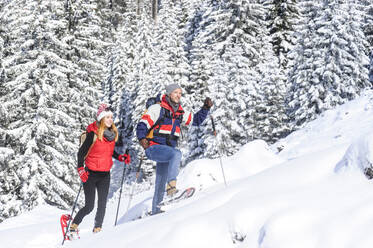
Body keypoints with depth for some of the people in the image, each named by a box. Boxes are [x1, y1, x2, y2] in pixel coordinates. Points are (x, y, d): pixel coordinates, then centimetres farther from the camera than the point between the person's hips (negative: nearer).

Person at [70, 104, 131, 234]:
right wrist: (80, 168, -24)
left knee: (102, 204, 5)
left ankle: (97, 229, 17)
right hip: (91, 174, -6)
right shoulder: (93, 134, -15)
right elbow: (81, 152, -13)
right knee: (89, 206, -3)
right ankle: (73, 226, 15)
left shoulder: (112, 133, 5)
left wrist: (120, 157, 4)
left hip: (105, 174, 6)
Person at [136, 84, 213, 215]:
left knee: (160, 185, 9)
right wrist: (142, 139, -27)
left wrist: (206, 108, 11)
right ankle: (171, 185, -39)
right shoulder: (157, 109, -4)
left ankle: (156, 212, 15)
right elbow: (142, 126, -9)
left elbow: (196, 120, 25)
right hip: (154, 148, -7)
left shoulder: (180, 113, 15)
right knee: (176, 154, -34)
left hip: (166, 151, 7)